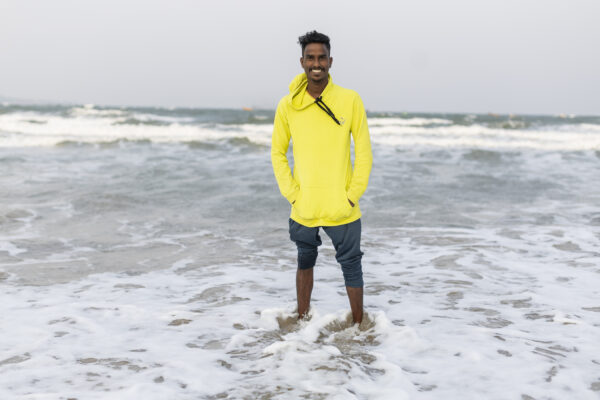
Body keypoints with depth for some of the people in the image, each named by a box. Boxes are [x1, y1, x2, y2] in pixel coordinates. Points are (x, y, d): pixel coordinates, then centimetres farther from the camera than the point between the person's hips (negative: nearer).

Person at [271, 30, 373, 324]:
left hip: (343, 209, -1)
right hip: (304, 210, 1)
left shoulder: (350, 100, -7)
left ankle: (358, 326, 26)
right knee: (305, 263, 19)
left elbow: (364, 151, -2)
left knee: (351, 267, 10)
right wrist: (292, 194, -3)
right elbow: (277, 153, 5)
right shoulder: (287, 105, -3)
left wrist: (353, 195, -8)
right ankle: (302, 321, 36)